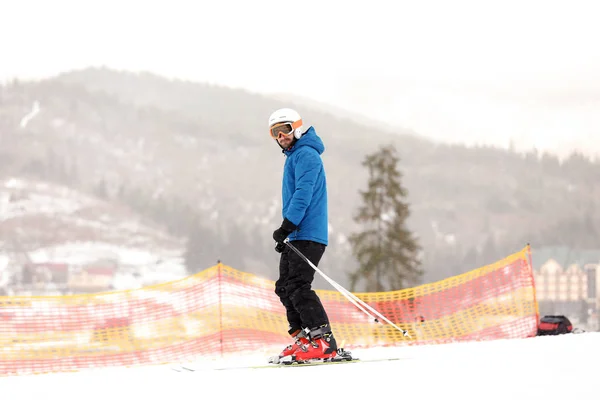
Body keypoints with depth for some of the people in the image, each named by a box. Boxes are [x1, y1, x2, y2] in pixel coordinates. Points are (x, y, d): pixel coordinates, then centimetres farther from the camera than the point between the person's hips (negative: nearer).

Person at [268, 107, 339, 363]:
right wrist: (286, 231, 24)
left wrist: (287, 226, -23)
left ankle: (323, 341, -21)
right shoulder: (294, 156, 23)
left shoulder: (305, 154, -10)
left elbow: (303, 194, -19)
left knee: (298, 286, -17)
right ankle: (303, 338, 11)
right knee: (285, 287, 10)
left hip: (308, 234, -11)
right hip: (298, 235, 11)